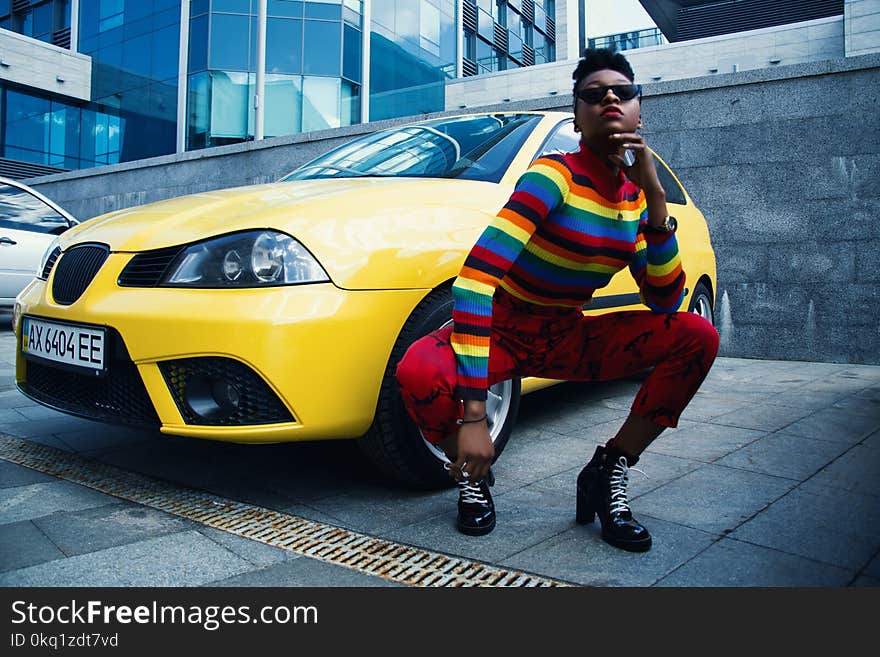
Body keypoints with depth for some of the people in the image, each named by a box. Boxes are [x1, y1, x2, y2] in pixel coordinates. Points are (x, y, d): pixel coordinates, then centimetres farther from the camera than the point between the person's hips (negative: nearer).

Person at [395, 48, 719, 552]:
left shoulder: (636, 199, 2)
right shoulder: (555, 176, -19)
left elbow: (666, 304, -4)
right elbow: (475, 279, -31)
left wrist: (656, 199, -15)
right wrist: (472, 415, -37)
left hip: (566, 340, 6)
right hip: (503, 331, -5)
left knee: (698, 336, -12)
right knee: (421, 373, -36)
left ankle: (608, 474, -1)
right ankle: (474, 474, -2)